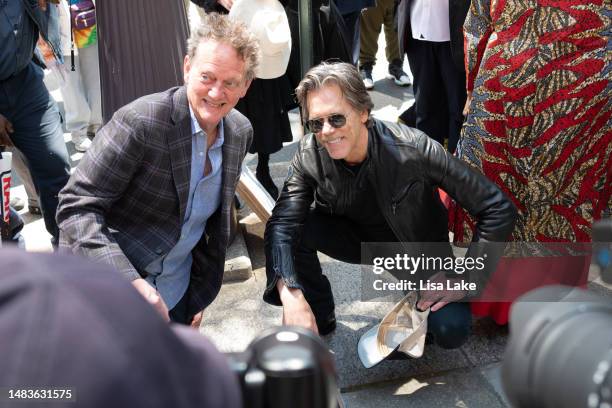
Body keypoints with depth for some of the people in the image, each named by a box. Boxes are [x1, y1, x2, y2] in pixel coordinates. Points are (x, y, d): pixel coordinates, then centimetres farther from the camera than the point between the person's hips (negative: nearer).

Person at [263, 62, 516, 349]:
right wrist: (290, 296, -43)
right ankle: (319, 319, 0)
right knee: (295, 227, -24)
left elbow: (498, 209, -26)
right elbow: (281, 224, -27)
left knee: (451, 330, -26)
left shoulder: (412, 148, -30)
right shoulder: (309, 155, -20)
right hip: (358, 238, 3)